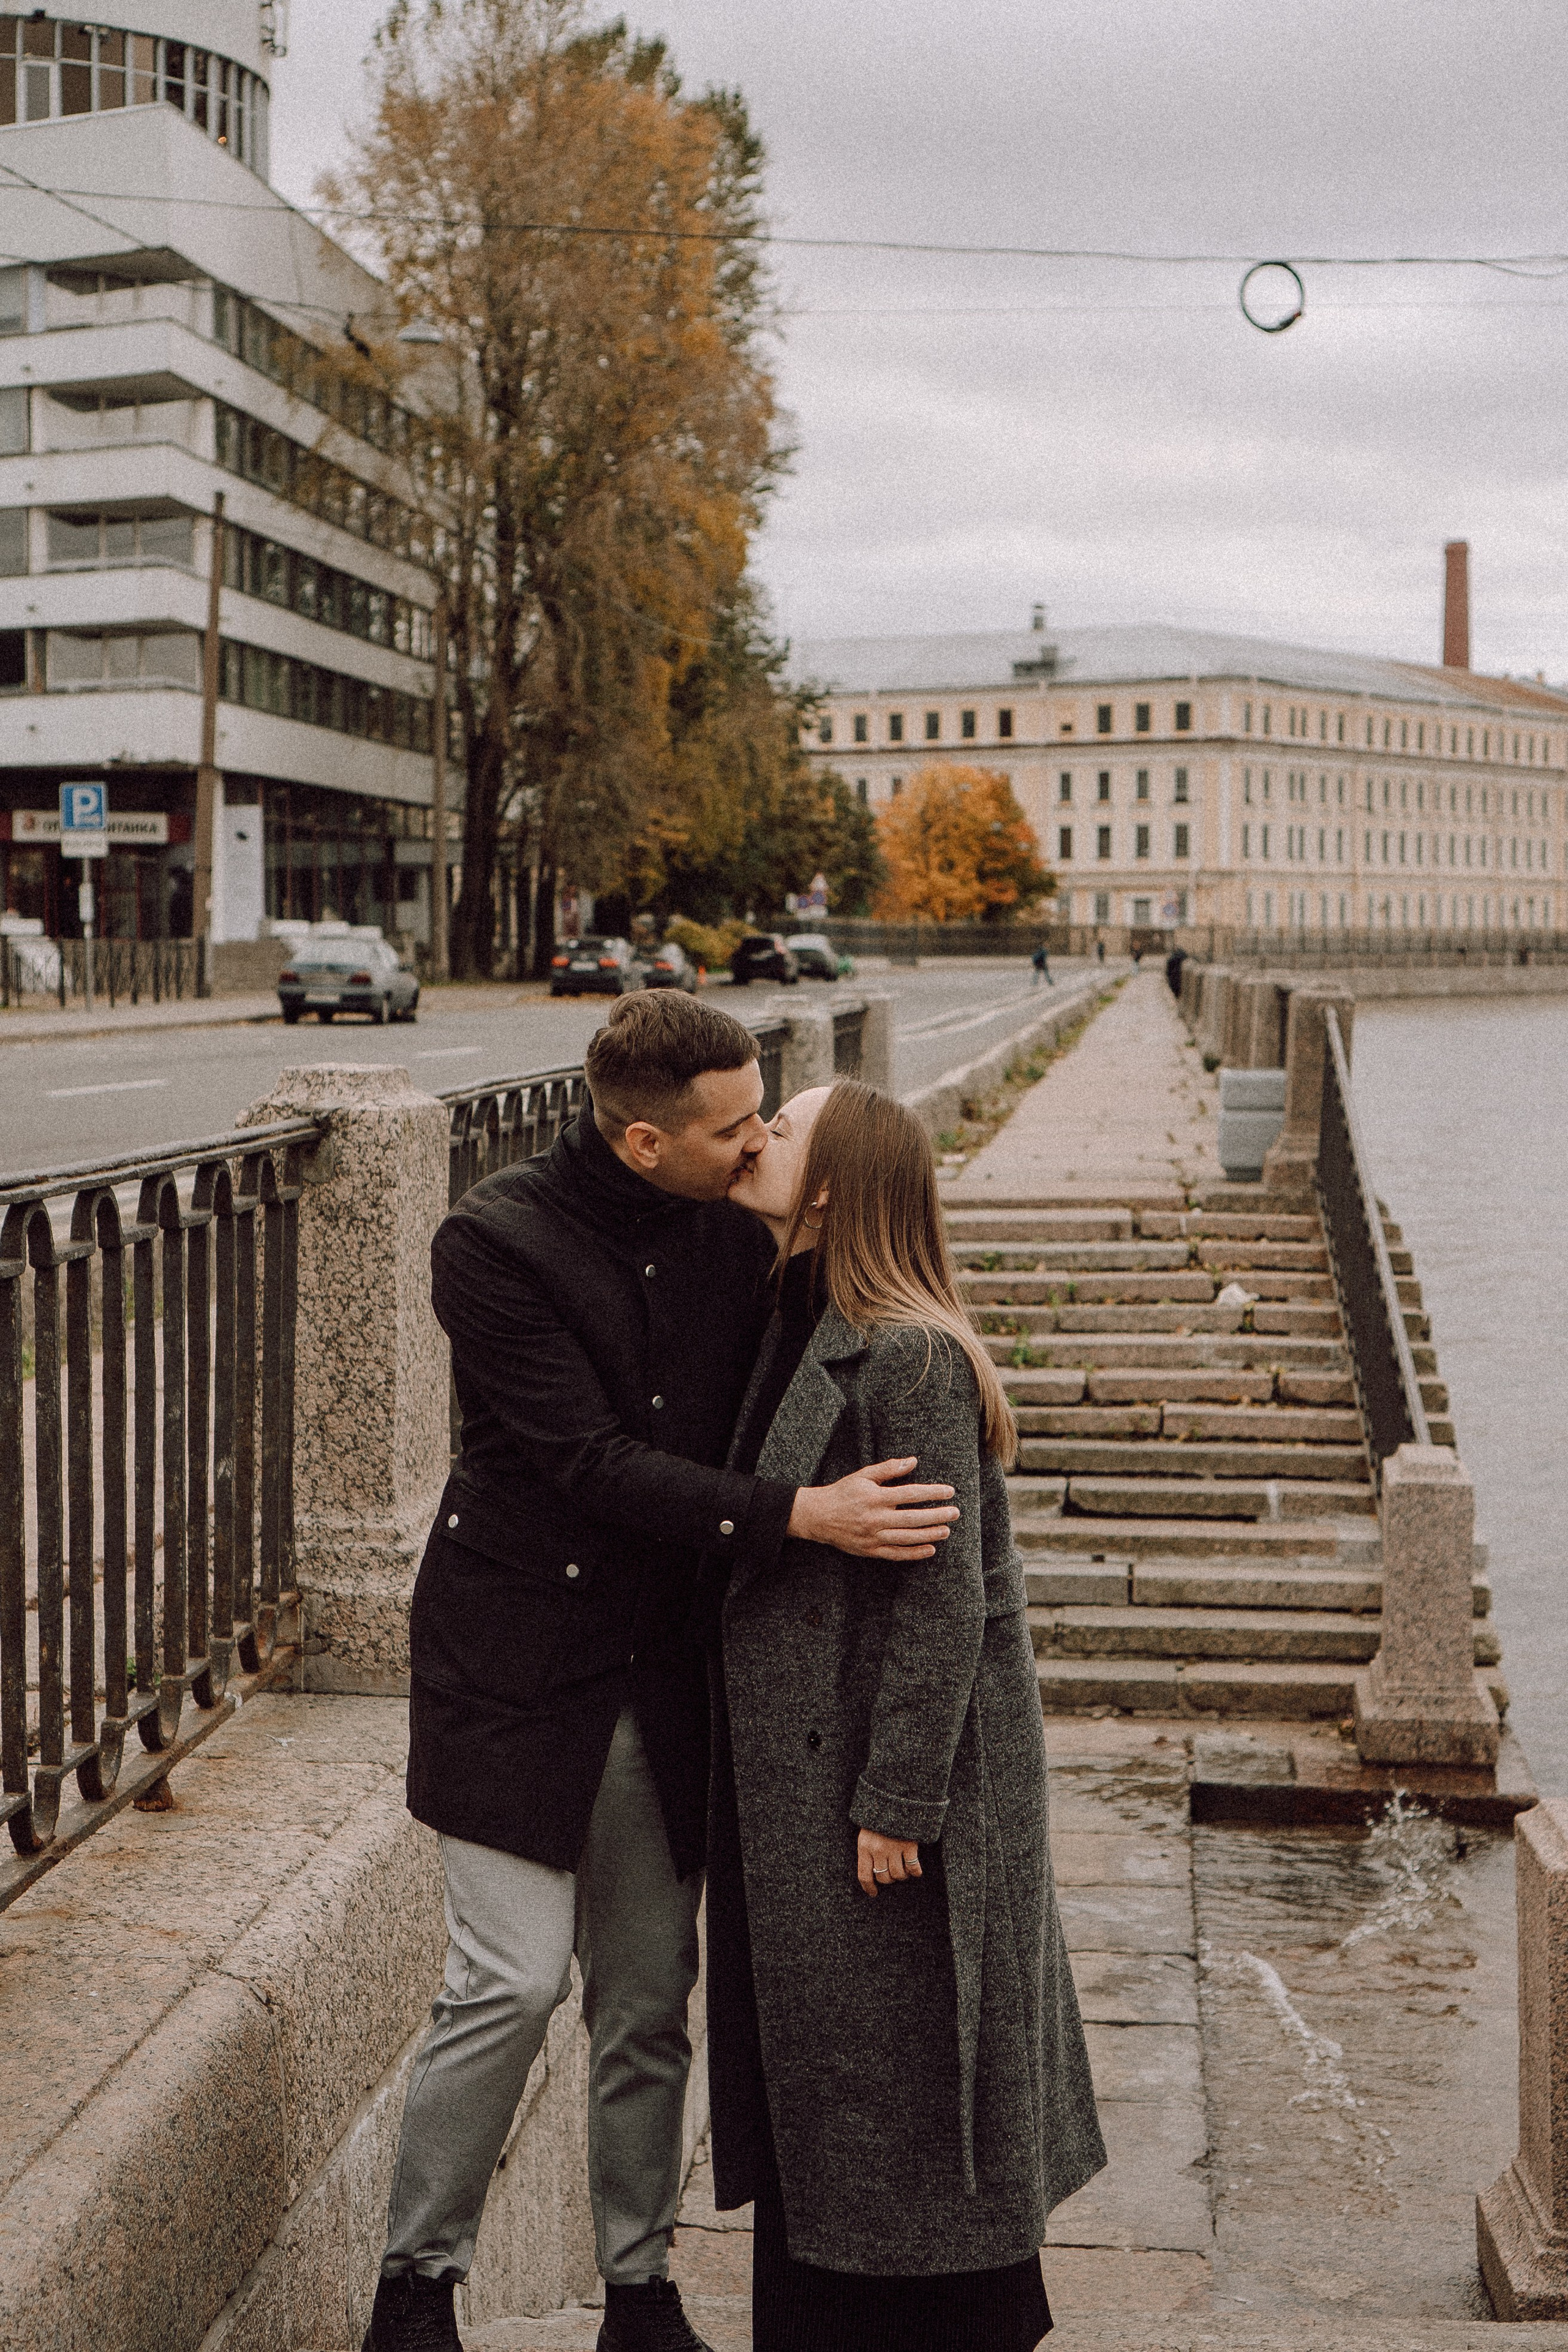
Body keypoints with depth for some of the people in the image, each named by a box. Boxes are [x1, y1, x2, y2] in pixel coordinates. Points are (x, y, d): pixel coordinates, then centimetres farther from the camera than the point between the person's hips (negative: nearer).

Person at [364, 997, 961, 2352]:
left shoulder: (737, 1237, 1)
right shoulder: (496, 1244, -14)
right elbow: (592, 1462, -21)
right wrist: (796, 1516, -27)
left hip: (663, 1674, 5)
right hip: (517, 1667, -4)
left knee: (649, 2000, 10)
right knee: (510, 1984, -5)